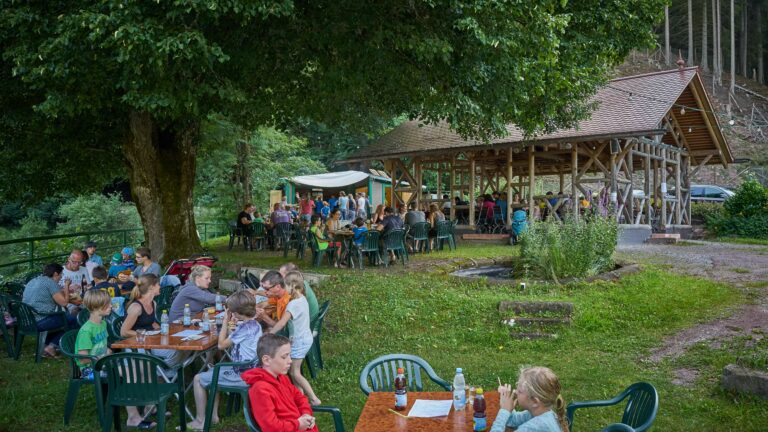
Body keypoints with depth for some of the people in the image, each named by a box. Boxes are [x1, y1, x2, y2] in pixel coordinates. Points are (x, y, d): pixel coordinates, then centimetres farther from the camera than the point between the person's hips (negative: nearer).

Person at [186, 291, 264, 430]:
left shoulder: (245, 328, -23)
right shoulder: (254, 324, 6)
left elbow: (221, 344, -12)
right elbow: (231, 341, 14)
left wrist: (225, 321, -6)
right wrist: (228, 323, 3)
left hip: (241, 375, -10)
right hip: (249, 371, 10)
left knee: (198, 379, 5)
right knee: (212, 373, 30)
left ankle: (200, 421, 12)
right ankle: (213, 415, 29)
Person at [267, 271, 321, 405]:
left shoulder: (293, 304, -23)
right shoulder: (302, 298, 5)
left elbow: (281, 323, -28)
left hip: (299, 341, -9)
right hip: (305, 338, 9)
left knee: (294, 373, 1)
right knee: (294, 370, 16)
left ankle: (314, 399, 4)